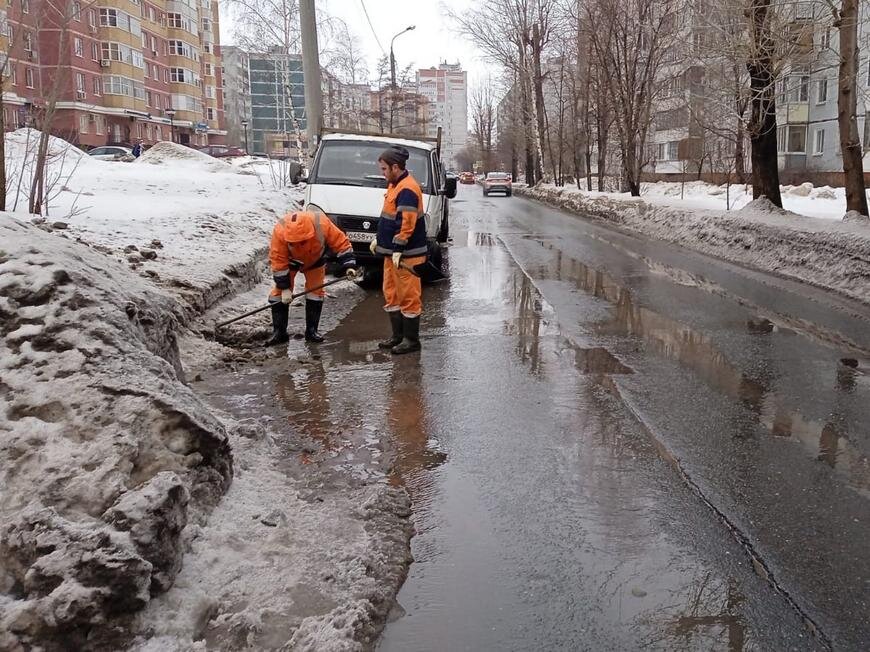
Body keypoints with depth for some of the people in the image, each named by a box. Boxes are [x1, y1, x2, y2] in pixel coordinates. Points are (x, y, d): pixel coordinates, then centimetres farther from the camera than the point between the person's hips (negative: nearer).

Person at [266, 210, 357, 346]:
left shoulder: (322, 224, -39)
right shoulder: (280, 231, -39)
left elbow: (341, 242, -26)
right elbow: (278, 261, -30)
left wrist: (349, 265, -34)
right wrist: (284, 287, -27)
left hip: (315, 259, 1)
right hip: (289, 260, -1)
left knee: (316, 291, -2)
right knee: (279, 293, -7)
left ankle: (312, 331, 8)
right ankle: (279, 331, 2)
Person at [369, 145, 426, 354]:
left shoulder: (407, 189, -17)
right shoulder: (394, 185, 15)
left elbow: (406, 223, -24)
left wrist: (398, 250, -25)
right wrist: (379, 240, 22)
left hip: (406, 254, -10)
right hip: (392, 252, 10)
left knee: (408, 295, -3)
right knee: (391, 293, 15)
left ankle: (412, 340, 4)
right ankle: (398, 336, 23)